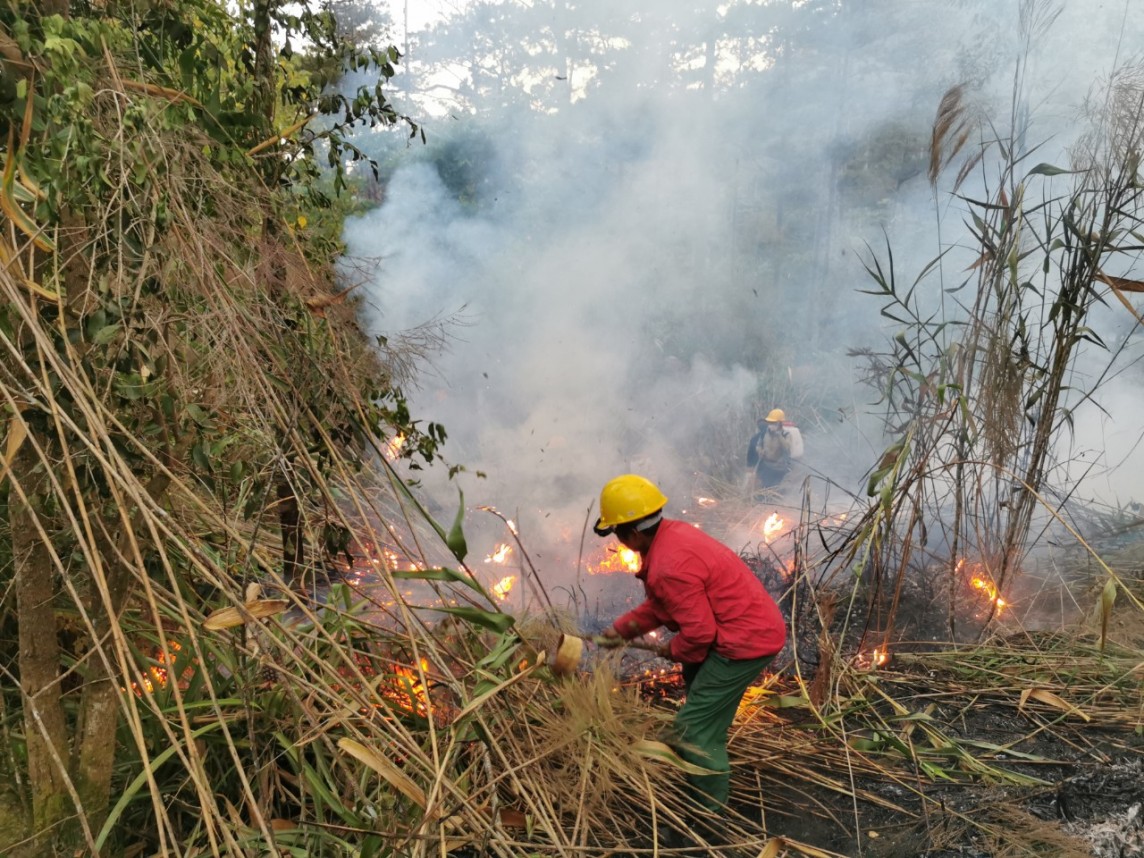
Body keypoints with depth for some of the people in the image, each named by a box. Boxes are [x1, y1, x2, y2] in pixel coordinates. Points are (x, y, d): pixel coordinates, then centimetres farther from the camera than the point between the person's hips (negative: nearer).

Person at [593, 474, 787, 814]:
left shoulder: (671, 567, -28)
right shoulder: (670, 534, 3)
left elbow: (699, 632, -23)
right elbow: (658, 603, 15)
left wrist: (673, 651, -4)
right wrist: (622, 628, 13)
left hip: (746, 639, -11)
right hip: (756, 624, 11)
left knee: (694, 726, -4)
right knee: (695, 675, 31)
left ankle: (710, 807, 9)